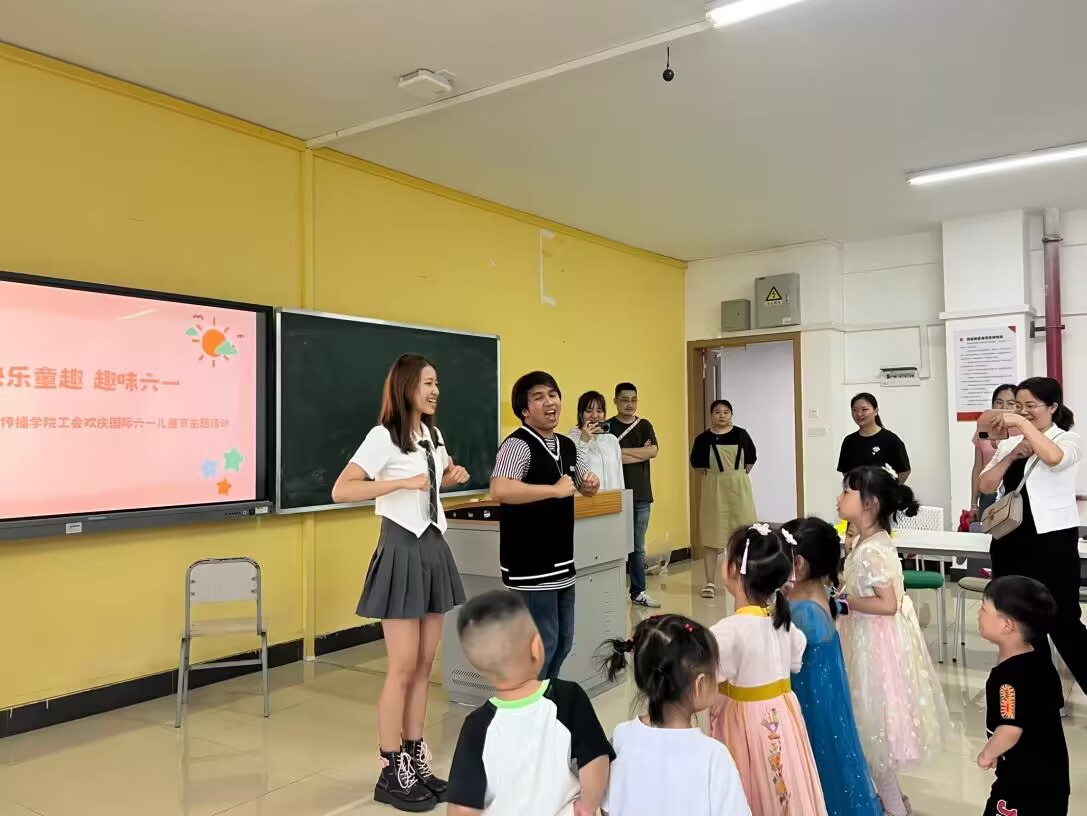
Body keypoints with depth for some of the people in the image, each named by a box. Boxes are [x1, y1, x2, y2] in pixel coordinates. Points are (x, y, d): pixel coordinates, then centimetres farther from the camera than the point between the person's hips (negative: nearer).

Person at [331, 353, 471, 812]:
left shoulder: (433, 435, 11)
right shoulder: (383, 436, -13)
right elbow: (341, 491, -21)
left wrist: (454, 476, 8)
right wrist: (402, 482, -25)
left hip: (433, 548, 8)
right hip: (402, 550, -8)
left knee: (424, 664, 12)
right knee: (403, 667, -3)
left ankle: (416, 762, 23)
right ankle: (390, 774, 11)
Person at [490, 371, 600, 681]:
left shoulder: (567, 446, 10)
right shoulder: (518, 444, -16)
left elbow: (588, 489, 24)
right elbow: (499, 490, -34)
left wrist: (591, 483, 0)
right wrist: (555, 490, -29)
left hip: (562, 563, 9)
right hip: (530, 566, -8)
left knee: (562, 641, 17)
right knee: (541, 643, -1)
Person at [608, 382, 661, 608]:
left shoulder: (645, 425, 11)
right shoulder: (608, 426, -1)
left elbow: (653, 451, -5)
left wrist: (624, 451, -8)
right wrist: (641, 453, -8)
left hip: (641, 494, 4)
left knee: (638, 547, 10)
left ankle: (638, 592, 18)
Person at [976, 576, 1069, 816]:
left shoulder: (1009, 675, -28)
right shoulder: (1041, 664, 3)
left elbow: (1010, 730, -32)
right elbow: (1055, 705, 17)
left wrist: (987, 754, -13)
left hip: (1025, 780, -9)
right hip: (1049, 774, 9)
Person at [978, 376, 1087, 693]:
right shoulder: (1009, 443, 10)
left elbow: (1054, 457, -27)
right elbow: (985, 485, 2)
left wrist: (1024, 424, -25)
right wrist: (1012, 456, -9)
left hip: (1053, 542, -5)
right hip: (1010, 541, 5)